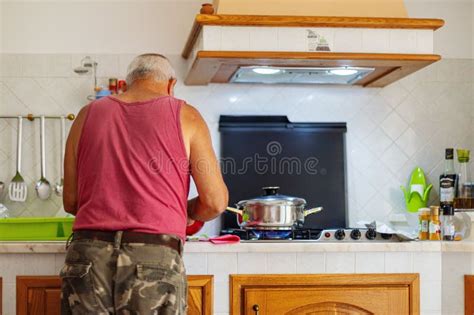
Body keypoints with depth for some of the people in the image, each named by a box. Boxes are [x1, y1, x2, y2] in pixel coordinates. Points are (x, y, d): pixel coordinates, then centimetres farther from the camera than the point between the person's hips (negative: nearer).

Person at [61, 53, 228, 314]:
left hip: (87, 256, 3)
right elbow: (215, 202, 3)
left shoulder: (87, 115, 15)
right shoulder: (184, 115, 7)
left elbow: (70, 202, 16)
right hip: (155, 262, -2)